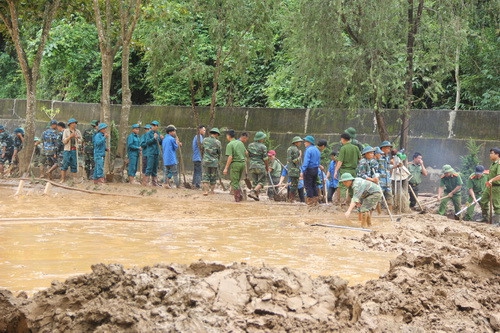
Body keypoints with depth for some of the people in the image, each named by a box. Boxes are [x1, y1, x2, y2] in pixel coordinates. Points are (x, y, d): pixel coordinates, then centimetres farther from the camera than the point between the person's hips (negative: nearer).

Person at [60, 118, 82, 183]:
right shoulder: (66, 131, 2)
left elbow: (80, 141, 12)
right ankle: (63, 179, -6)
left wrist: (77, 138, -7)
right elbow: (64, 141, -4)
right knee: (65, 164, -7)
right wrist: (70, 136, -16)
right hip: (67, 150, -3)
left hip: (74, 150, 3)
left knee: (74, 165, 4)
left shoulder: (78, 131, 11)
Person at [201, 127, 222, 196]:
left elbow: (202, 150, 11)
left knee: (205, 176, 4)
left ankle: (205, 191, -7)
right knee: (213, 177, 13)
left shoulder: (205, 140, 1)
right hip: (214, 162, -2)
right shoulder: (217, 142, -8)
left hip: (205, 161, 2)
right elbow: (220, 153, 2)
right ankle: (212, 190, 21)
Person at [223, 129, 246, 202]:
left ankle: (237, 198, 0)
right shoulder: (240, 142, 10)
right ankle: (240, 195, 13)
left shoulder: (230, 145, -11)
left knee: (234, 182, 1)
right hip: (243, 163, 7)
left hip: (235, 163, -7)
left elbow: (230, 157, -17)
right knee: (237, 181, 19)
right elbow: (246, 153, 17)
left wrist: (226, 168, -16)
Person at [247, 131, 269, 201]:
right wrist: (267, 167, 5)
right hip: (260, 166, -6)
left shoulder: (250, 145, 7)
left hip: (252, 166, 6)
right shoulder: (263, 147, -9)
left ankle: (256, 195, 7)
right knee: (261, 182, -1)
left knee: (255, 181, 12)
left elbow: (248, 155, 13)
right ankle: (253, 192, -20)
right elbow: (265, 158, -7)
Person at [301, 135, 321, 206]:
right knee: (314, 184, 16)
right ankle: (315, 199, 18)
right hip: (316, 169, 8)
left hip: (309, 169, -8)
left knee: (308, 185, -2)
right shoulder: (317, 150, 12)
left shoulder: (308, 150, -15)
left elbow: (306, 162, -21)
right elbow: (319, 161, 16)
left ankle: (310, 201, -2)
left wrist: (302, 171, -20)